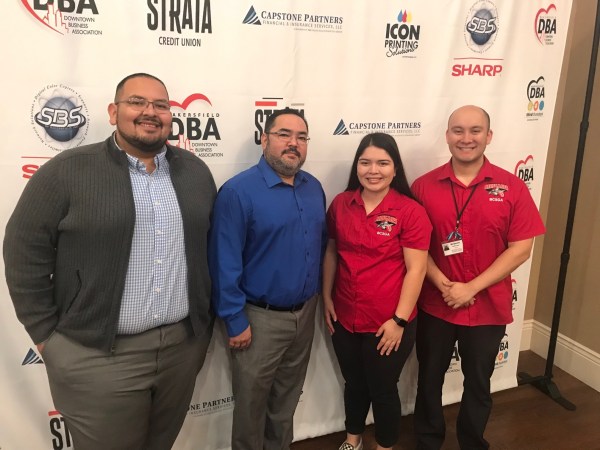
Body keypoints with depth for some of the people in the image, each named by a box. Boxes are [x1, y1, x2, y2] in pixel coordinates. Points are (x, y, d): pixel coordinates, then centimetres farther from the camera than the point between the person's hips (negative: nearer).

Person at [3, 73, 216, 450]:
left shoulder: (196, 172, 6)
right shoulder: (66, 171, -8)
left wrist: (205, 318, 10)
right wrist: (47, 334, -5)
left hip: (184, 345, 4)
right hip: (98, 357, -4)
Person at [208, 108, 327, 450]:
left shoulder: (314, 188, 4)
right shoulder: (238, 191, -17)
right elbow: (224, 263, -17)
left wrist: (317, 295, 11)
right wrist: (236, 320, -16)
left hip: (305, 312, 6)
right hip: (261, 318, -6)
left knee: (287, 398, 23)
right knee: (252, 402, 14)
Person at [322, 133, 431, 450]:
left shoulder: (410, 211, -13)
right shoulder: (340, 204, -1)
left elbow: (416, 269, -13)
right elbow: (331, 253, 8)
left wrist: (399, 320, -15)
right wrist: (326, 298, 5)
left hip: (388, 323, -3)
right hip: (345, 318, 4)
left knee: (383, 389, 15)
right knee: (354, 384, 23)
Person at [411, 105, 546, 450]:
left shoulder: (512, 188, -7)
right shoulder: (424, 186, -5)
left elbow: (520, 249, -9)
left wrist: (471, 288, -16)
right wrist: (443, 285, -17)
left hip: (488, 307, 0)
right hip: (434, 305, 1)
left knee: (478, 385, 19)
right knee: (429, 381, 17)